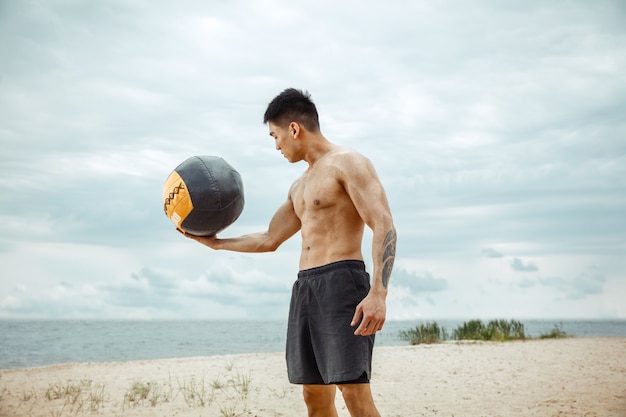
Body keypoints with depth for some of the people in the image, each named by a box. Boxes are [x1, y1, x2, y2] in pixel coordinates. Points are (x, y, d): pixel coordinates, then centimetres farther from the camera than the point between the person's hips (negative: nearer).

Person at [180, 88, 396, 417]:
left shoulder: (347, 163, -4)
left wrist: (378, 292, -25)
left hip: (341, 282, -9)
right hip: (305, 287, 9)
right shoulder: (299, 187, 24)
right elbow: (269, 240, 32)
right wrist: (216, 243, 31)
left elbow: (384, 228, -14)